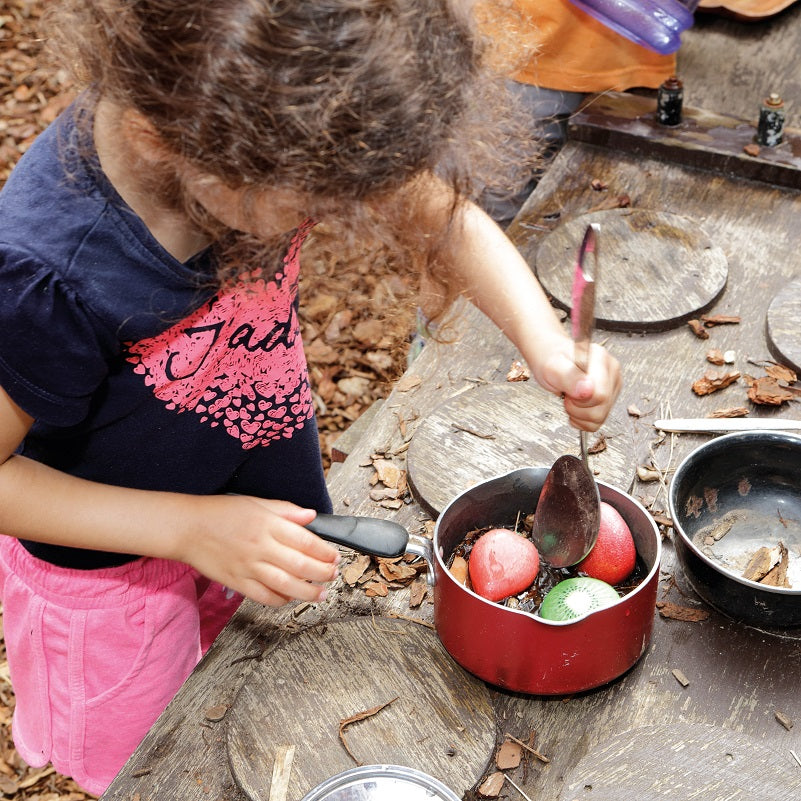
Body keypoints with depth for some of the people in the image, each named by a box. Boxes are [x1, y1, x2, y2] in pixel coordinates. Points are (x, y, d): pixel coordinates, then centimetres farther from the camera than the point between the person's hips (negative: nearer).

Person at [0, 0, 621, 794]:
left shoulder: (281, 125, -26)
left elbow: (443, 221, -11)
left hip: (267, 498, 5)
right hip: (115, 556, -4)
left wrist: (546, 343, -27)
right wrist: (188, 527, -30)